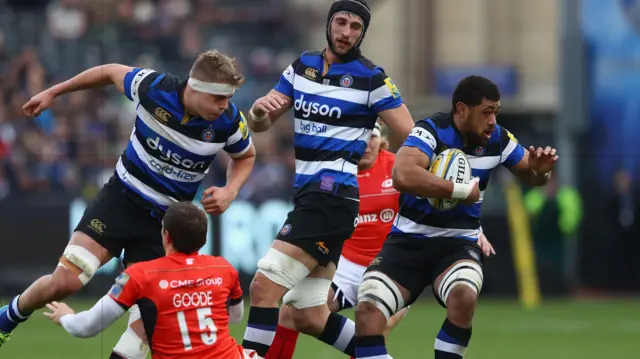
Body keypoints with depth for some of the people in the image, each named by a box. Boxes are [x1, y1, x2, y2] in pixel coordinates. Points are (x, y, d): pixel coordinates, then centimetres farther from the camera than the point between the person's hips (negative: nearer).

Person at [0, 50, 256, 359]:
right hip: (122, 197, -1)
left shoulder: (230, 121, -15)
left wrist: (230, 190, -11)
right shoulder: (153, 87, -20)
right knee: (65, 281, -14)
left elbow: (245, 156, 9)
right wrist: (53, 92, 12)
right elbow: (111, 72, 2)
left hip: (165, 219, 1)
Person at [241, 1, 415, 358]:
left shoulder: (370, 78, -5)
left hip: (334, 195, -7)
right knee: (310, 319, 7)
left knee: (264, 285, -17)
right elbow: (260, 125, 13)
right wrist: (259, 110, -11)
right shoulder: (302, 66, 12)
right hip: (307, 194, 7)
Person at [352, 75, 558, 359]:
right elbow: (403, 176, -36)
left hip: (458, 243, 2)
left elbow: (531, 175, 16)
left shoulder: (498, 139, -2)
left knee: (464, 296, -32)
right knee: (367, 307, -22)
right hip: (409, 240, -2)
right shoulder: (431, 132, -17)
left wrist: (541, 170, -10)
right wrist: (462, 190, -29)